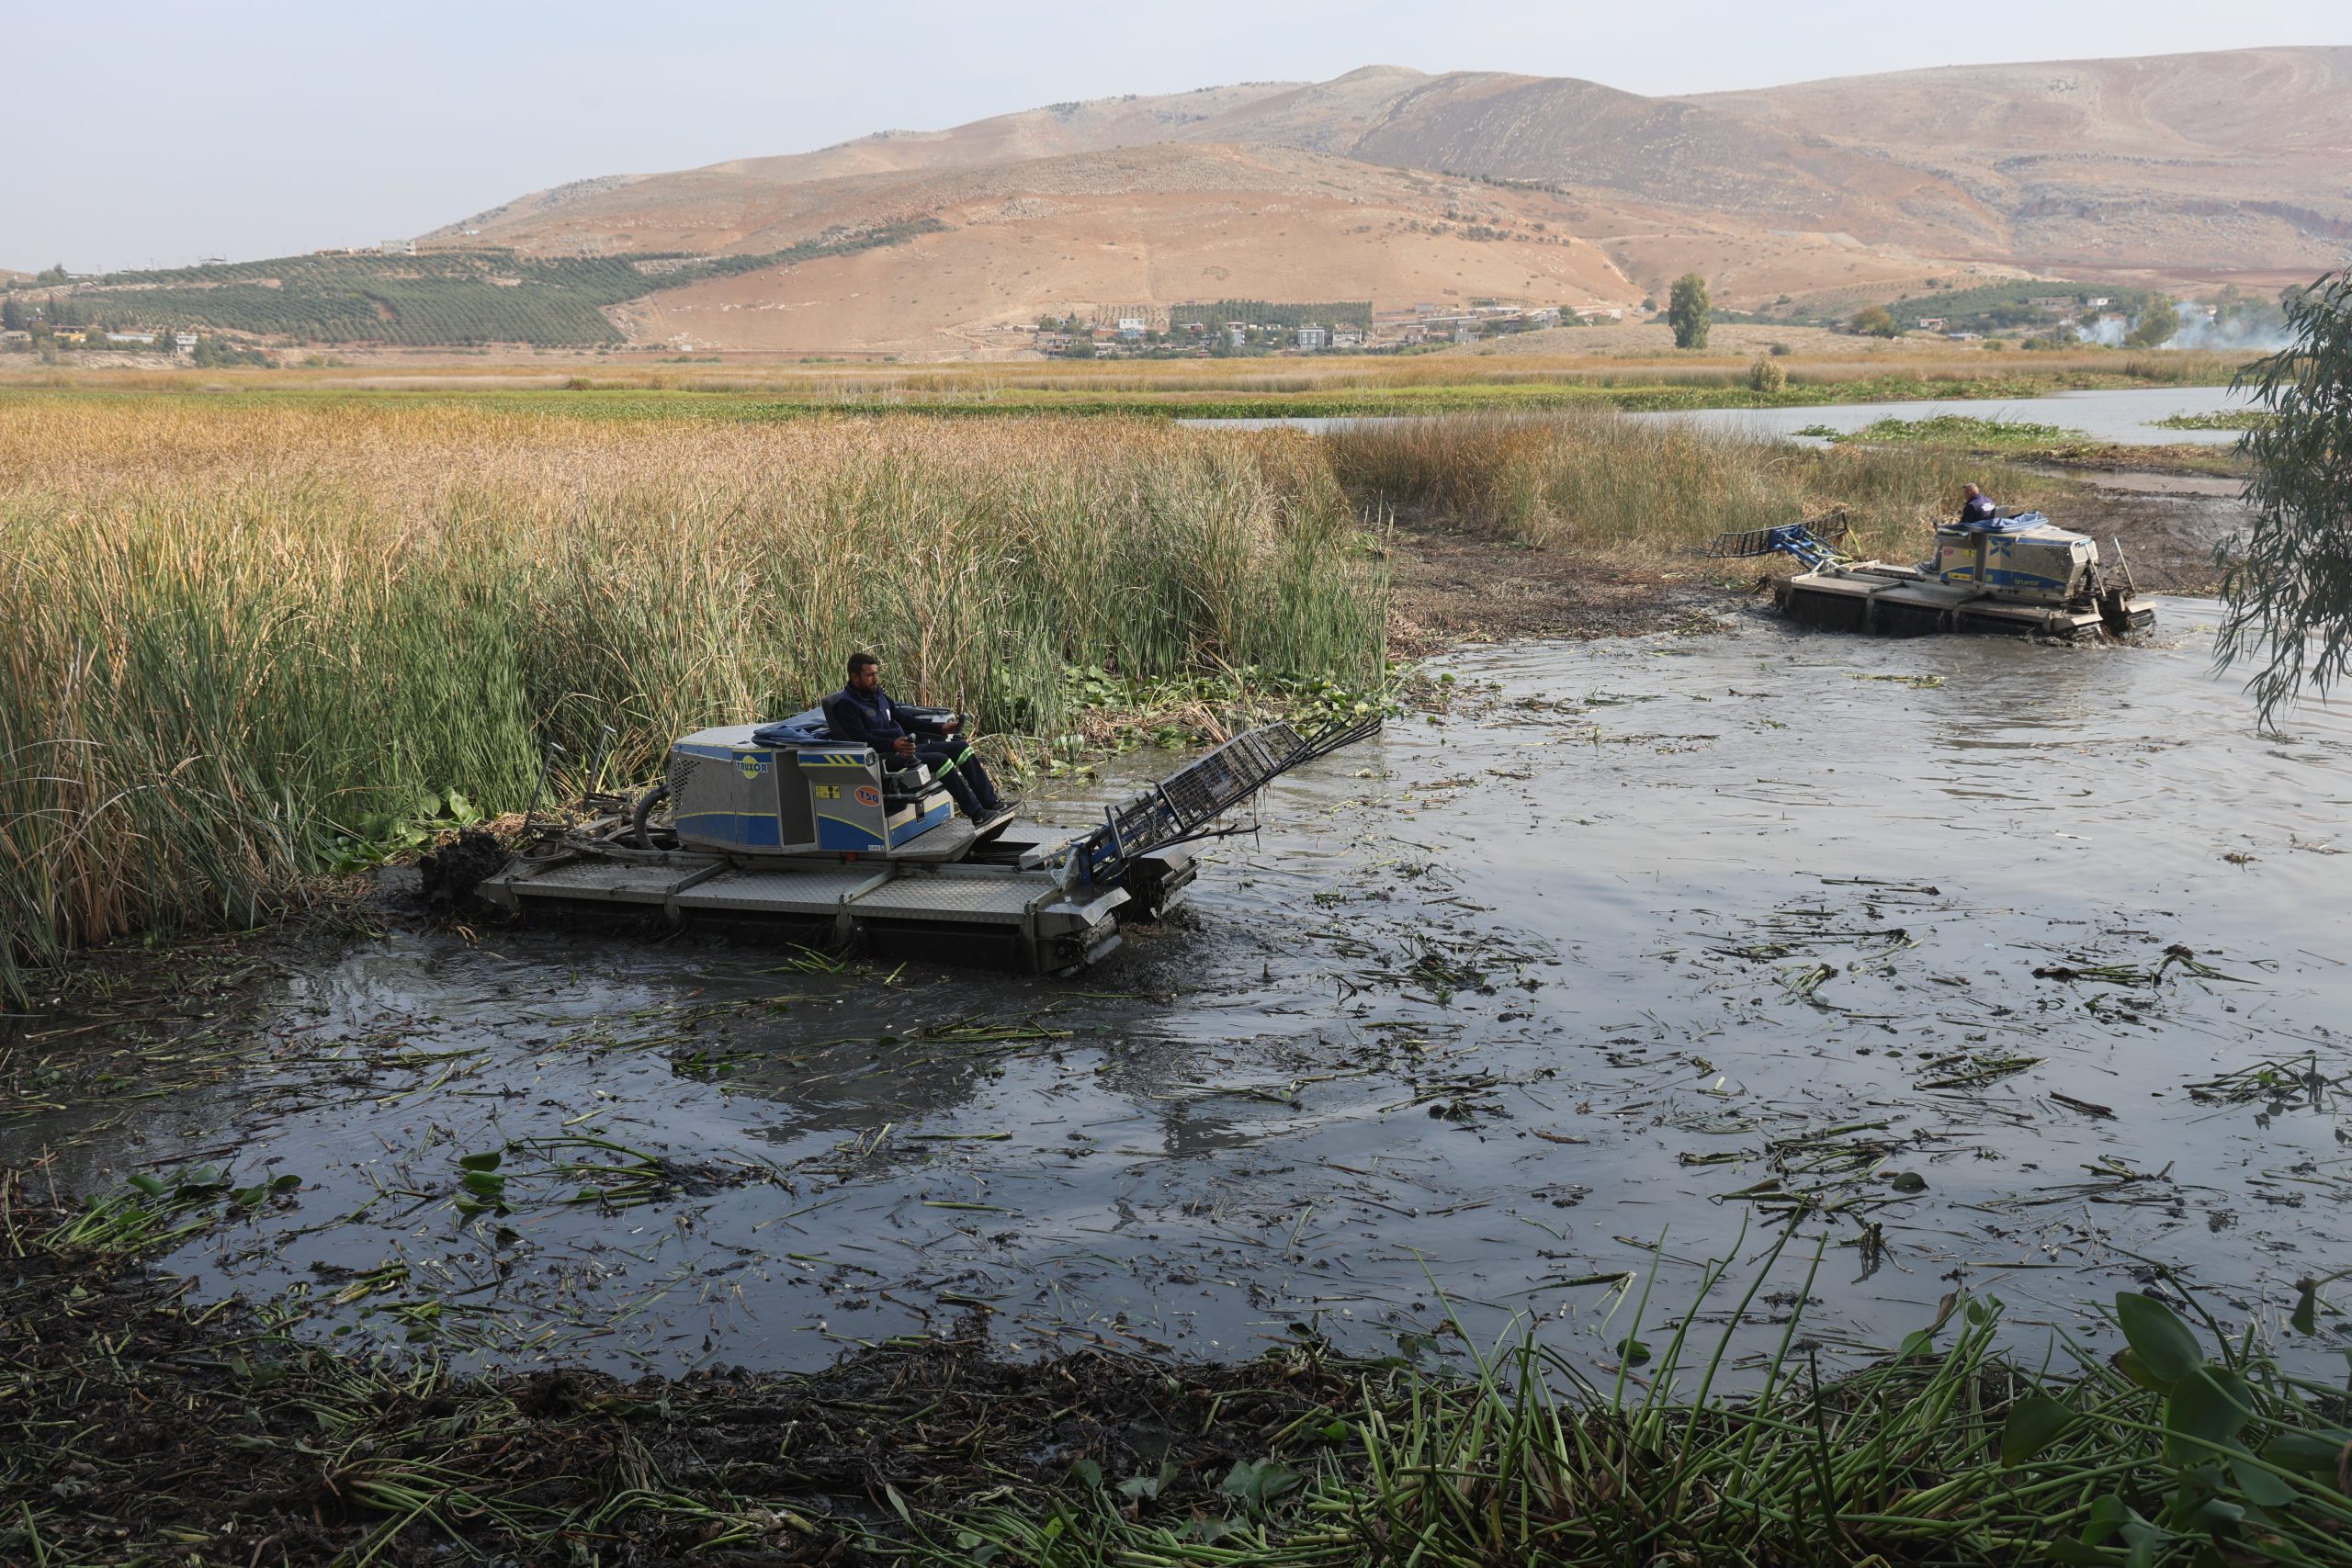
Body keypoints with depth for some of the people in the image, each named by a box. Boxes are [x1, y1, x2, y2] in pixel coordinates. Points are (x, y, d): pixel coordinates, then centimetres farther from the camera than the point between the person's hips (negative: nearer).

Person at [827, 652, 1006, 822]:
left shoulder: (877, 693, 18)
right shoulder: (846, 705, -11)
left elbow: (902, 718, 23)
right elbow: (861, 739, -22)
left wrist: (940, 728, 16)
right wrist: (893, 745, -37)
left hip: (905, 747, 10)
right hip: (885, 758, -10)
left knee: (960, 746, 0)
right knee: (940, 759, -28)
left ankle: (990, 802, -1)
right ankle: (977, 814, -23)